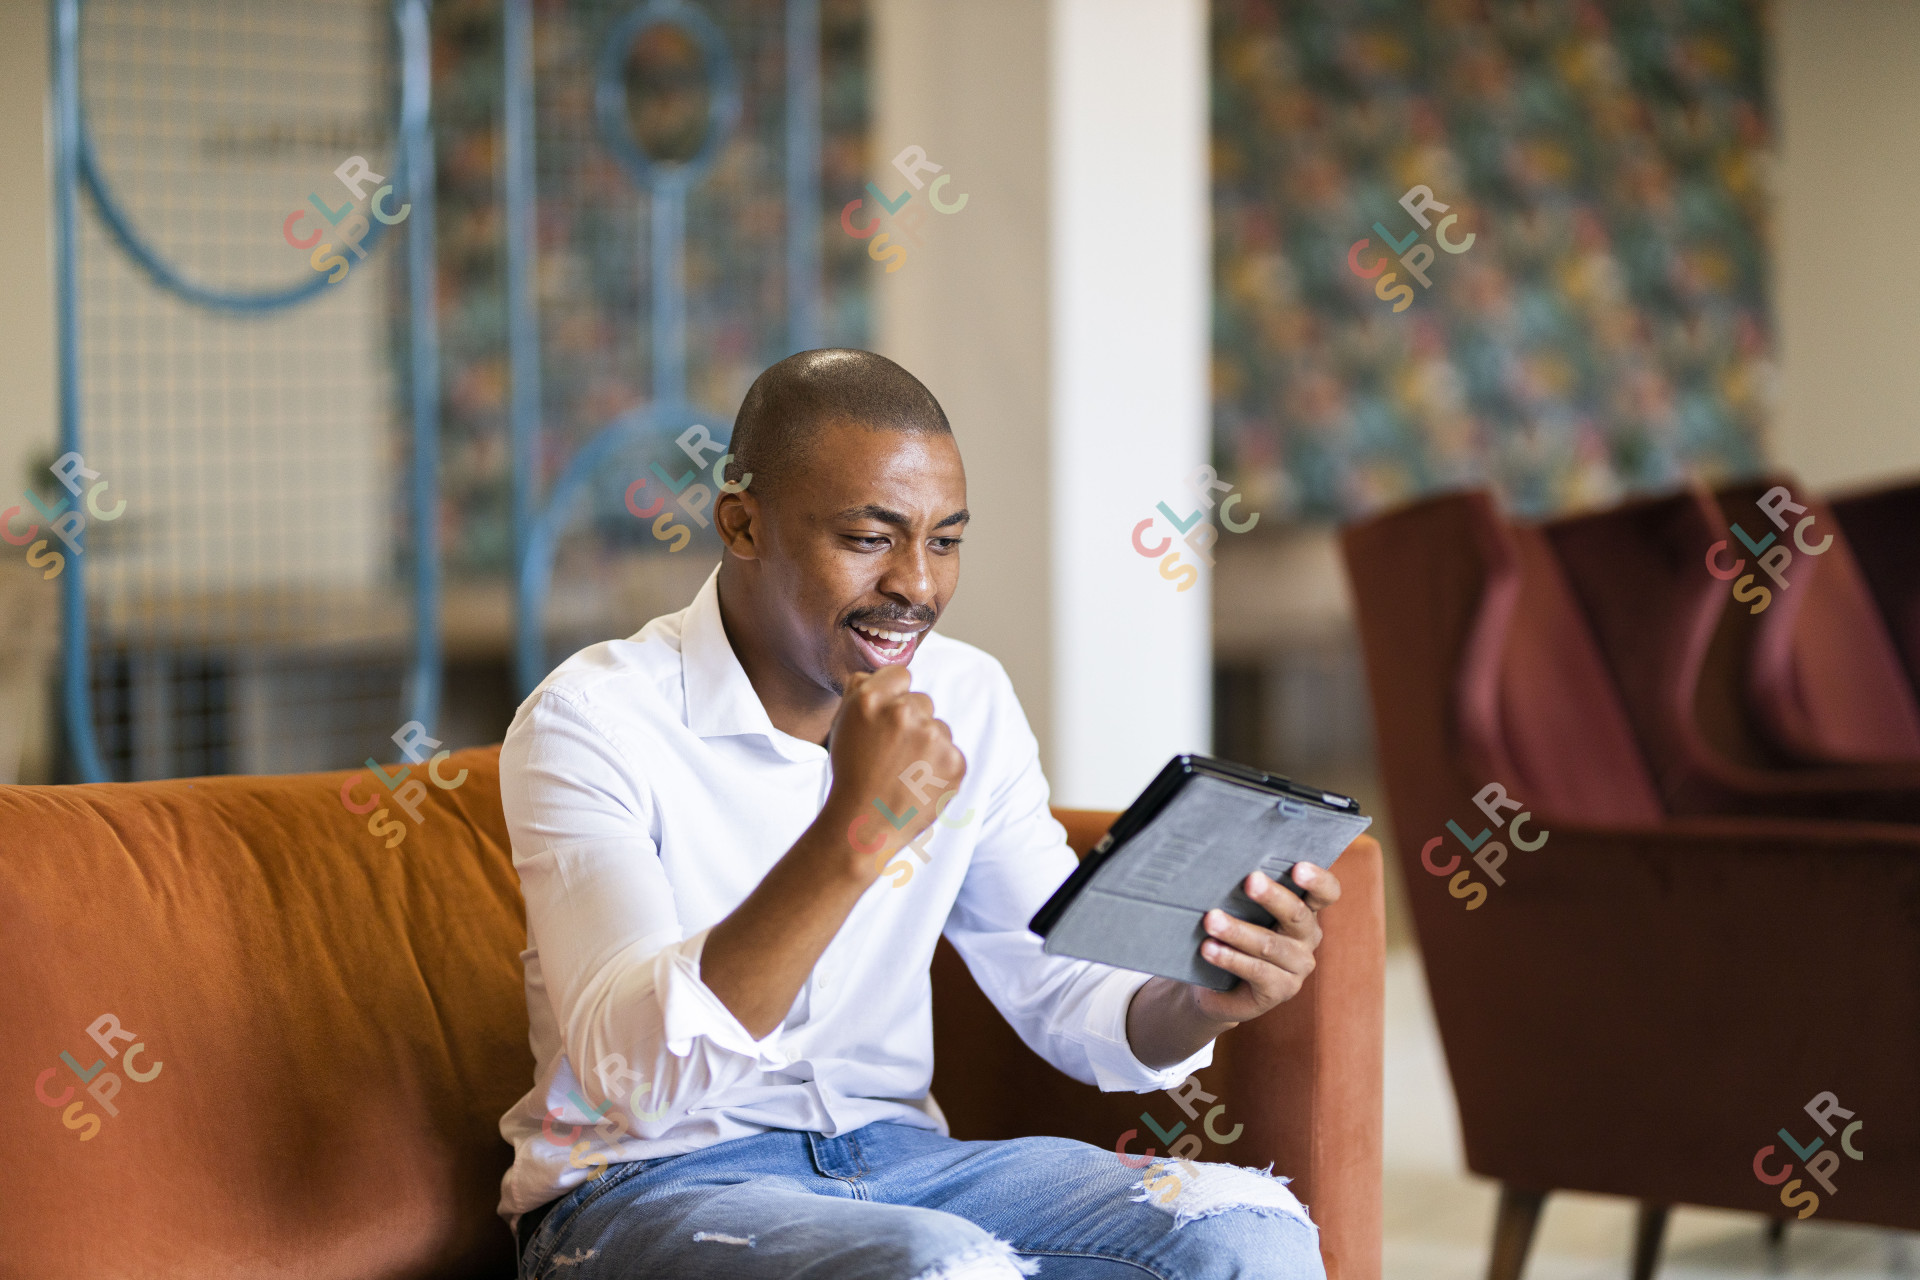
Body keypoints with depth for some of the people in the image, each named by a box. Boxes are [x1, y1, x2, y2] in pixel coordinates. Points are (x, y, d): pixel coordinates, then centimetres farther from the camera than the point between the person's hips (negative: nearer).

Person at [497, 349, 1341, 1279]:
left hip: (892, 1154, 6)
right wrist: (850, 841, -37)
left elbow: (1069, 1000, 5)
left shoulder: (968, 703, 6)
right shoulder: (592, 722, -14)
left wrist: (1201, 1001, -19)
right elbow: (635, 1073, -27)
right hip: (645, 1191, -5)